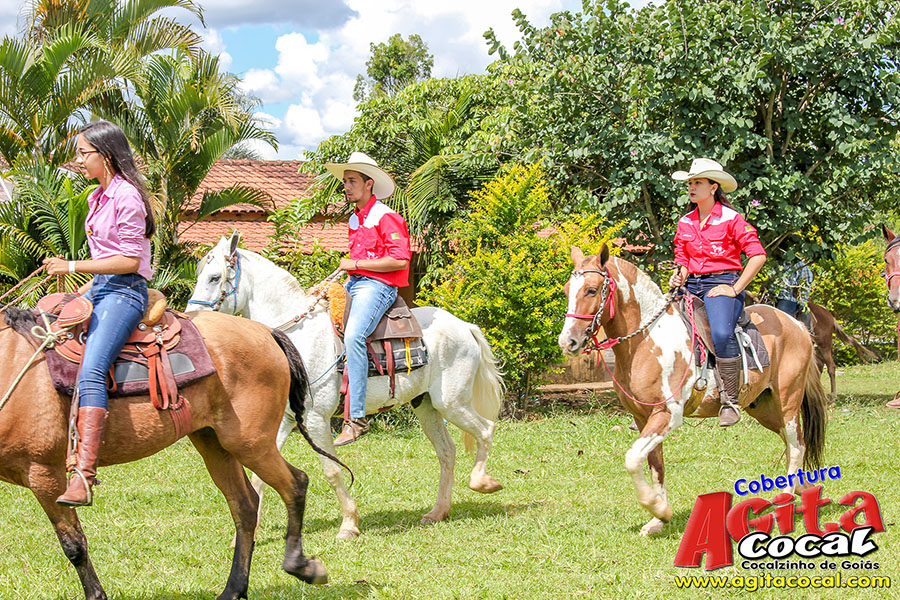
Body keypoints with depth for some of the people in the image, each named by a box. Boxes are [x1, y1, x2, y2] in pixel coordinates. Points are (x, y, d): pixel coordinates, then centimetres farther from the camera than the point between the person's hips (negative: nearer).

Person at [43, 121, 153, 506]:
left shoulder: (126, 196, -11)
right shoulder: (97, 198, 18)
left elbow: (129, 260, -16)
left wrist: (73, 267, -16)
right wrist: (82, 293, 13)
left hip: (124, 292, -10)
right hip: (101, 289, 10)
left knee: (91, 371, -27)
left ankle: (83, 474, -36)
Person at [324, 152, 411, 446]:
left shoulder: (386, 218, -8)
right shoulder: (355, 220, 19)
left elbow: (399, 260, -17)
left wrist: (356, 264, -15)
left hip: (377, 286, -10)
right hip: (354, 286, 10)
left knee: (353, 336, -31)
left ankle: (357, 418, -35)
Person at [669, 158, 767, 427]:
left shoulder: (731, 219, -3)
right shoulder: (685, 223, 14)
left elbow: (758, 255, -8)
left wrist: (735, 289, -12)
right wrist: (679, 276, -3)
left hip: (723, 284, -6)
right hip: (692, 285, 6)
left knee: (721, 333, -34)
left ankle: (730, 399, -24)